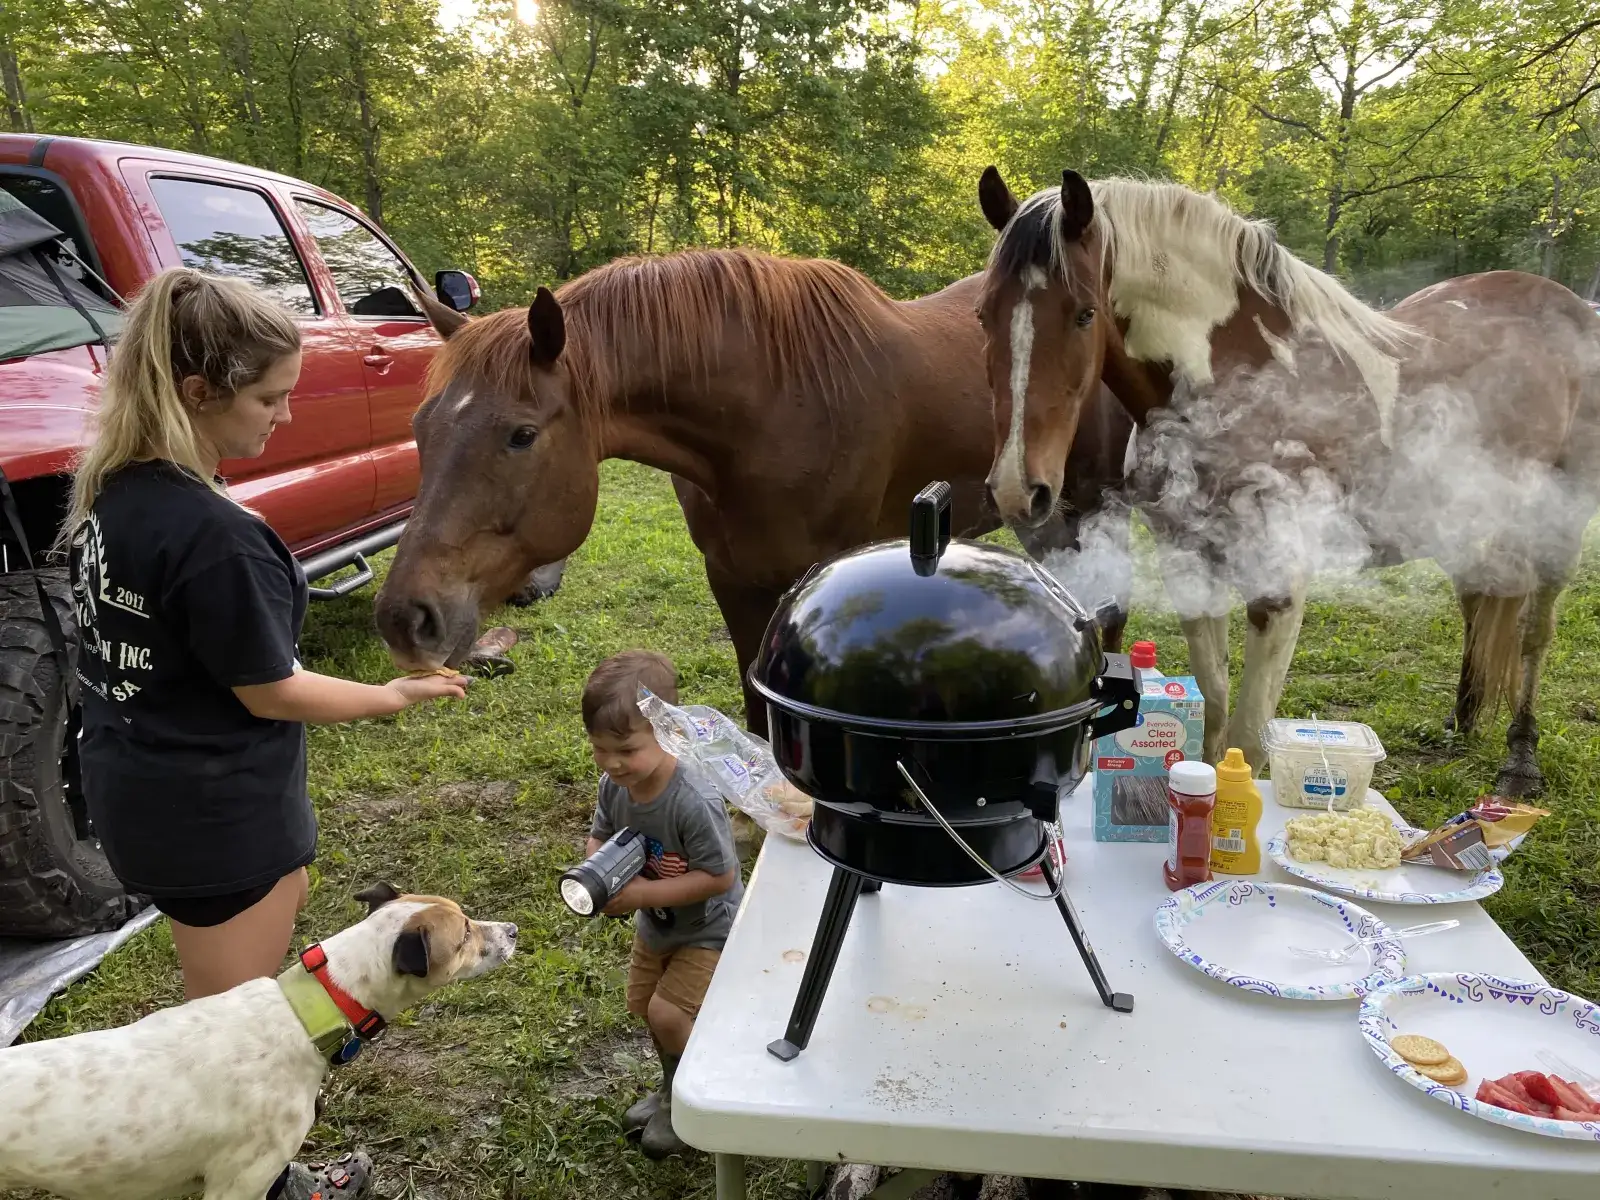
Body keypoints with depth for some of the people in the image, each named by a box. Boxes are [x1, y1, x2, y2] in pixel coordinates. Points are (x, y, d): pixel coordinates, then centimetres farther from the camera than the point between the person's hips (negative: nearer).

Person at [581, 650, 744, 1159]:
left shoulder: (695, 803, -38)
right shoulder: (614, 784, -17)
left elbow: (720, 876, -32)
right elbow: (600, 835, -1)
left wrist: (643, 893, -32)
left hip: (706, 930, -8)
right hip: (655, 925, 8)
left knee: (668, 1013, -11)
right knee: (645, 1005, 20)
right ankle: (675, 1090, 47)